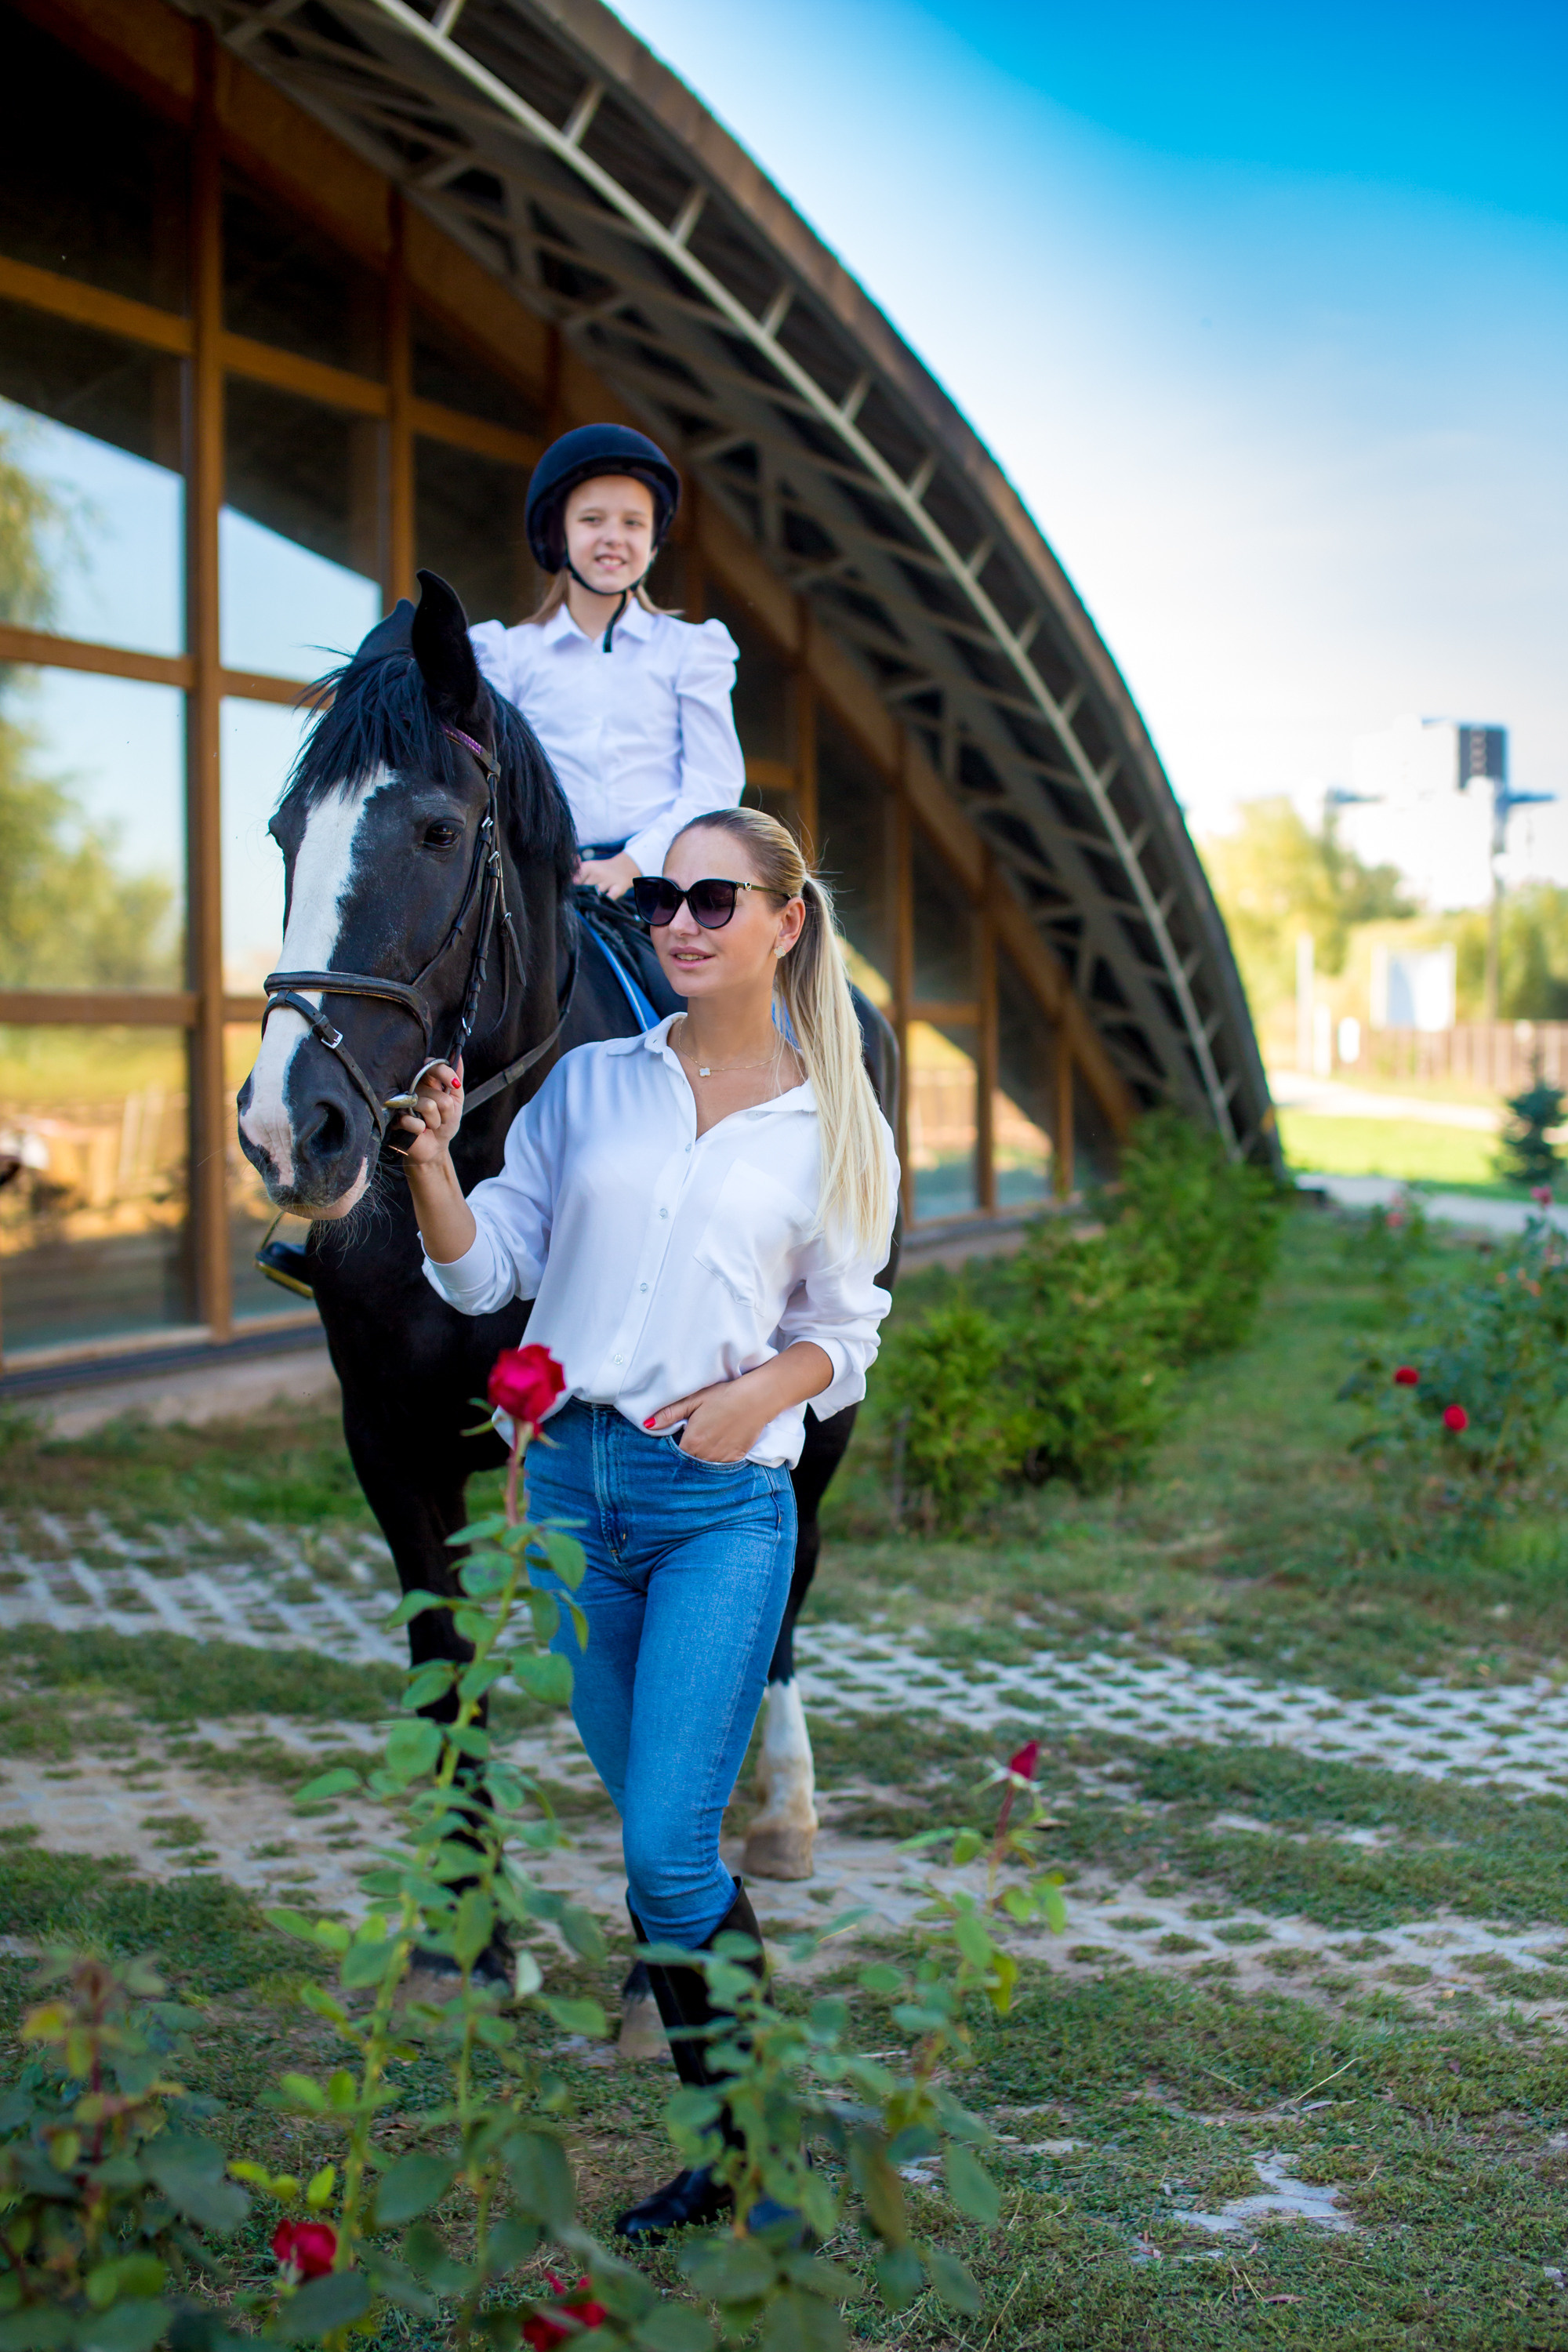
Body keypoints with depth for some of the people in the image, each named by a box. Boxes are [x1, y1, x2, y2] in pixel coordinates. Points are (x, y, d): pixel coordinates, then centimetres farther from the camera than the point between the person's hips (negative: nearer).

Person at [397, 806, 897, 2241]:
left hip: (723, 1501, -3)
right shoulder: (591, 1083, 8)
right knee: (654, 1836, 12)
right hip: (572, 1477, 4)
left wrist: (758, 1394, -11)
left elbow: (845, 1331, 8)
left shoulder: (835, 1127, 3)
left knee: (667, 1849, -10)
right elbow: (487, 1271, 6)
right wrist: (431, 1167, -11)